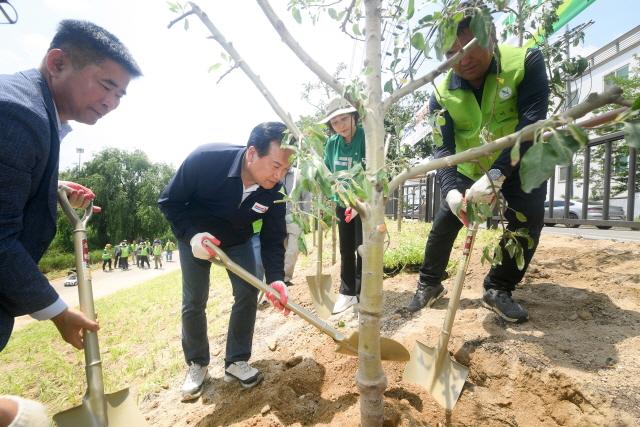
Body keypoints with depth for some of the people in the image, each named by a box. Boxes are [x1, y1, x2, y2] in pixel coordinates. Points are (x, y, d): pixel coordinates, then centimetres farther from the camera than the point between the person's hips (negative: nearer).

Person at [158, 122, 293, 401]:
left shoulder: (274, 192, -27)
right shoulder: (205, 159, -36)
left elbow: (273, 238, -19)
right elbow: (169, 201, -22)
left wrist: (275, 278, -33)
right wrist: (192, 234, -36)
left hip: (238, 240, 2)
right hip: (195, 237, -2)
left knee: (248, 295, -5)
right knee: (193, 303, 0)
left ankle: (236, 361, 15)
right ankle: (196, 365, 23)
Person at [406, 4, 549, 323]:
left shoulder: (526, 62, -22)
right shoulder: (442, 94, -16)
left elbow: (532, 123, -32)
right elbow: (442, 148, -21)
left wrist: (497, 174, -45)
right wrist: (451, 190, -39)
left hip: (519, 167, -1)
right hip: (469, 171, 2)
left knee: (528, 220, -18)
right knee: (444, 223, -1)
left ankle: (498, 289, 3)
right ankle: (429, 284, 18)